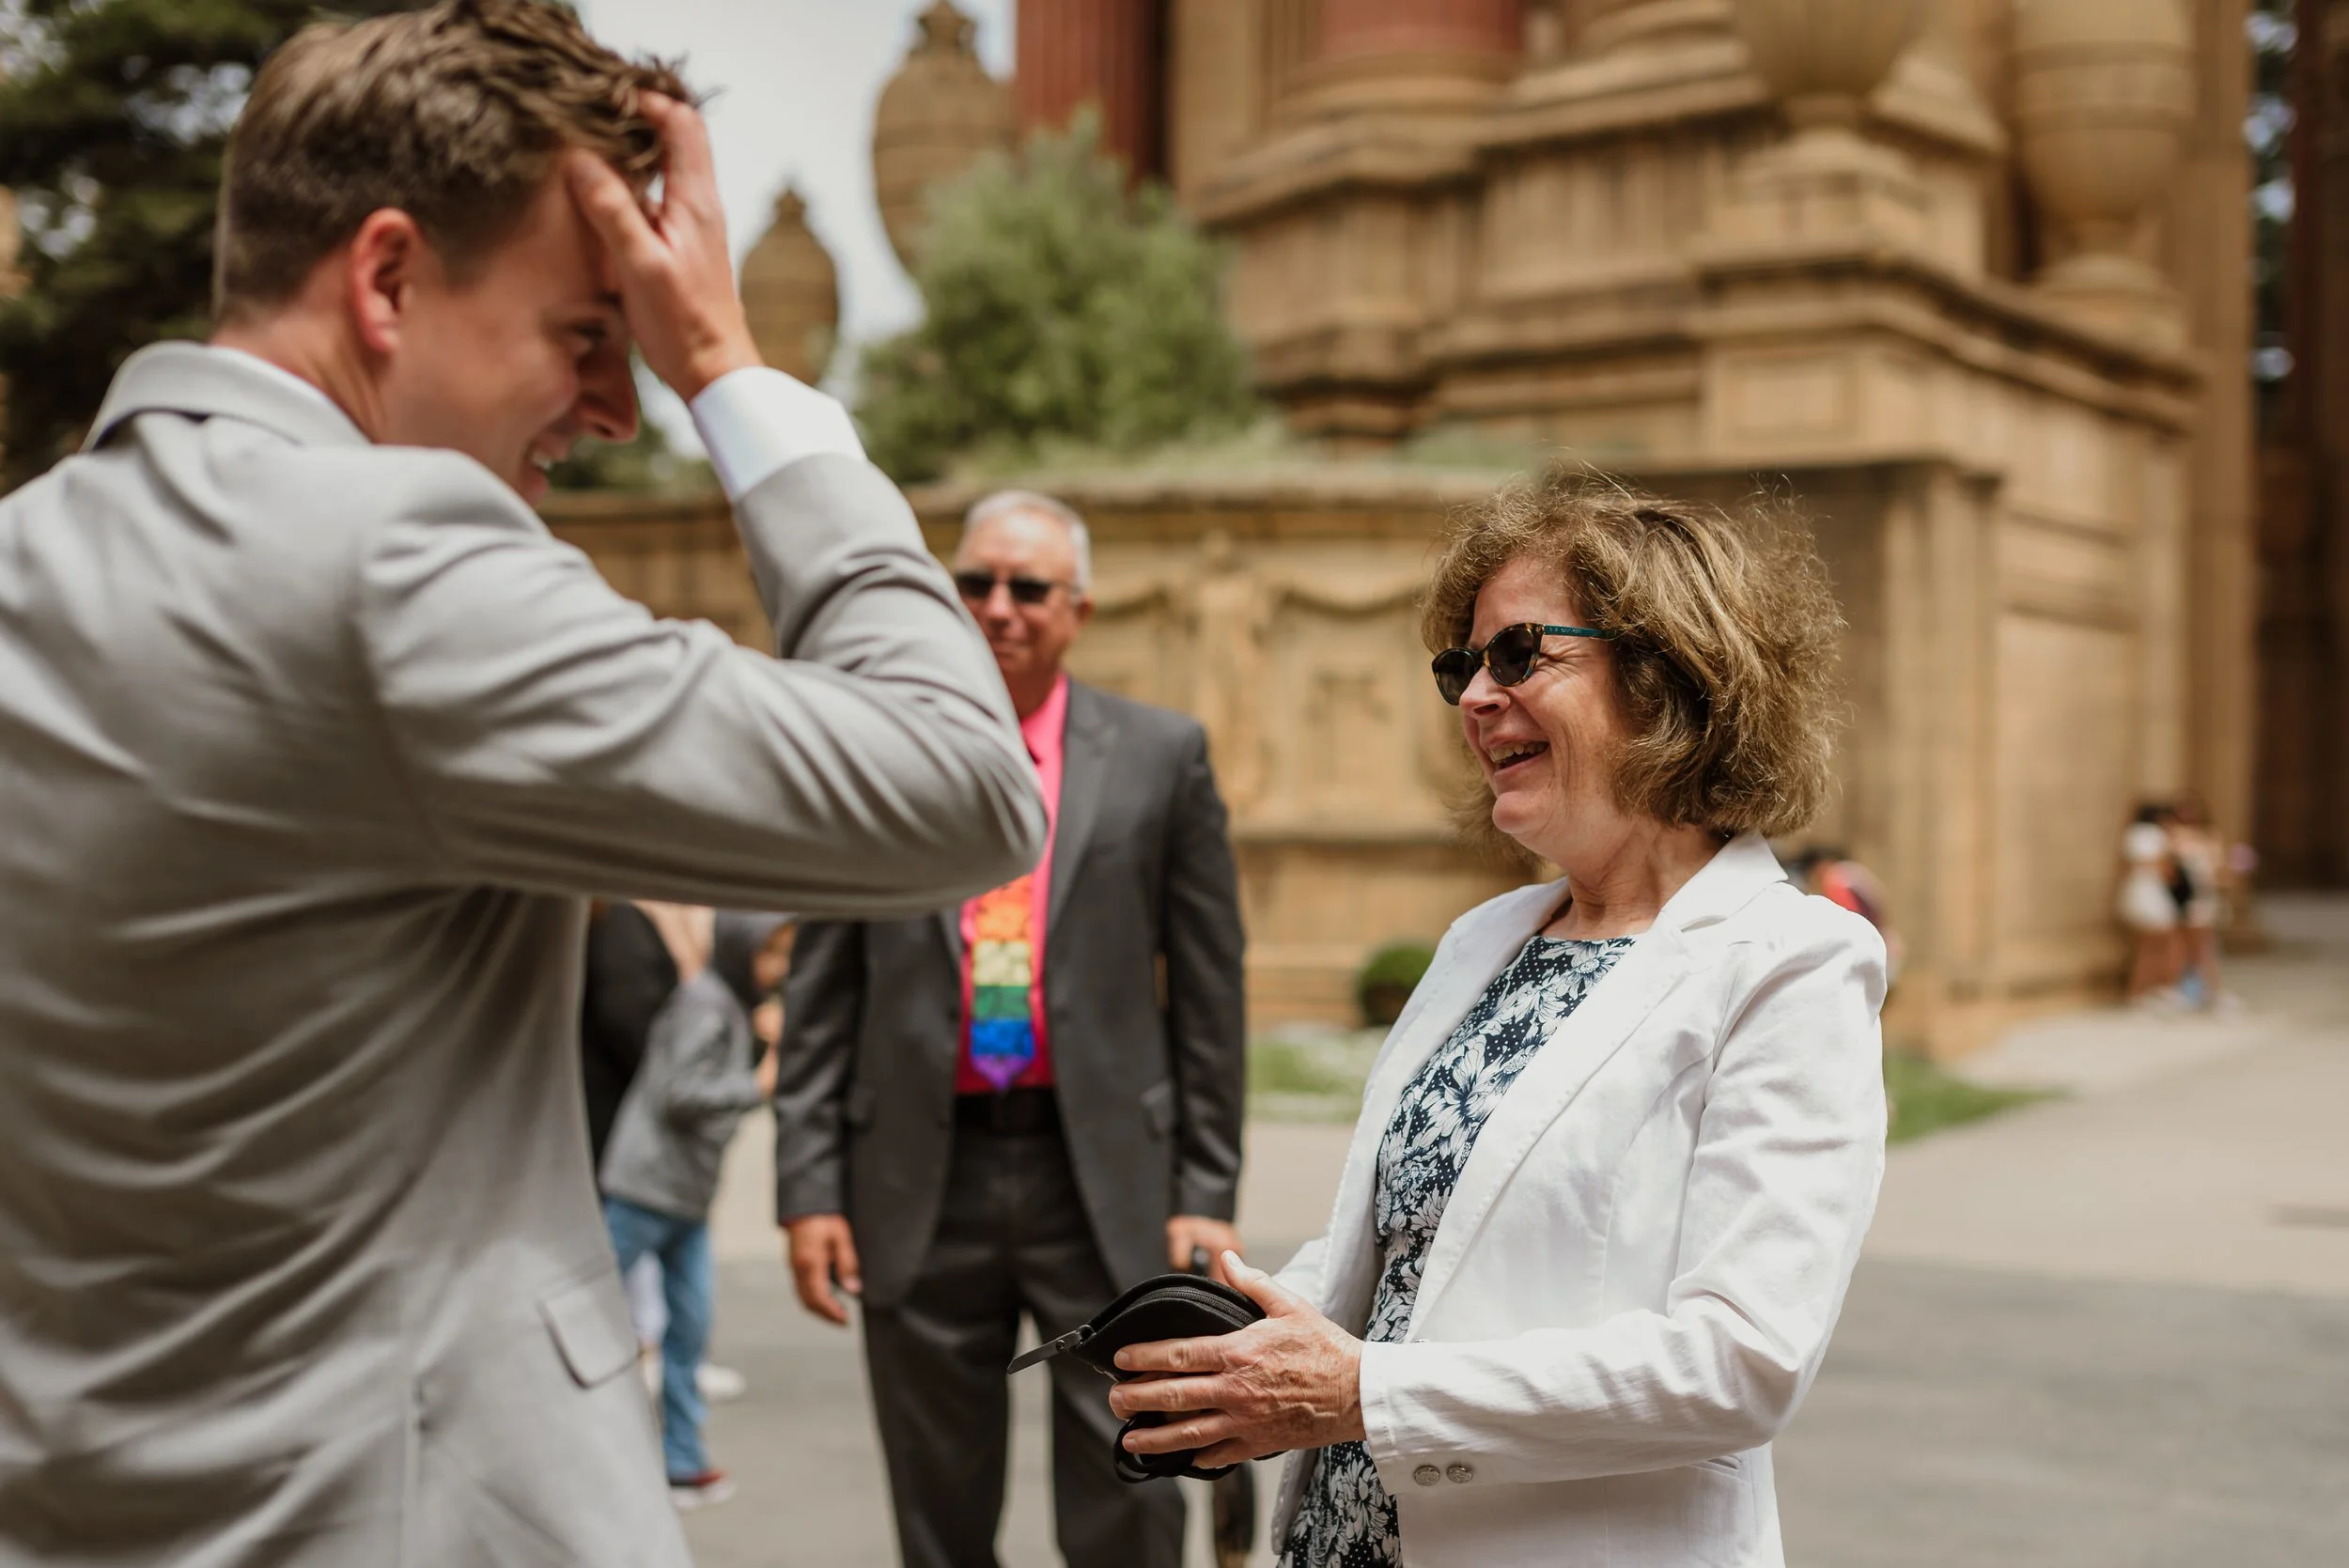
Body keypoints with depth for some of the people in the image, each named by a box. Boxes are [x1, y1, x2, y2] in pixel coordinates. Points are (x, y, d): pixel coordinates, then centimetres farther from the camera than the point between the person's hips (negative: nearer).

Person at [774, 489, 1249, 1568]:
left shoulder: (1161, 756, 3)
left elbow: (1208, 991, 3)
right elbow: (821, 995, 6)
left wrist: (1206, 1193, -1)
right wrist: (810, 1185, 1)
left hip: (1105, 1179, -1)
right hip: (922, 1183, 1)